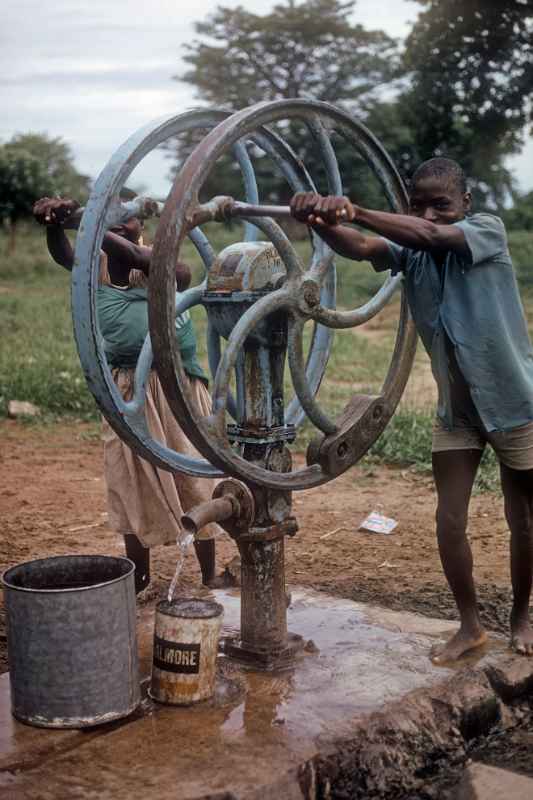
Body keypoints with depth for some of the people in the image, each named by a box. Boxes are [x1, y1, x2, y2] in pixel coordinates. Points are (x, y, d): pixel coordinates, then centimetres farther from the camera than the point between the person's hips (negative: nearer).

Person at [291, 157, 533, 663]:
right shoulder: (409, 252, -5)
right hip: (456, 410, 4)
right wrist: (319, 221, -47)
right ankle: (470, 625, 23)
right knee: (449, 520, 4)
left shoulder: (488, 229, -14)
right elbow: (359, 248, -26)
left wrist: (353, 211, -41)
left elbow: (430, 236, -34)